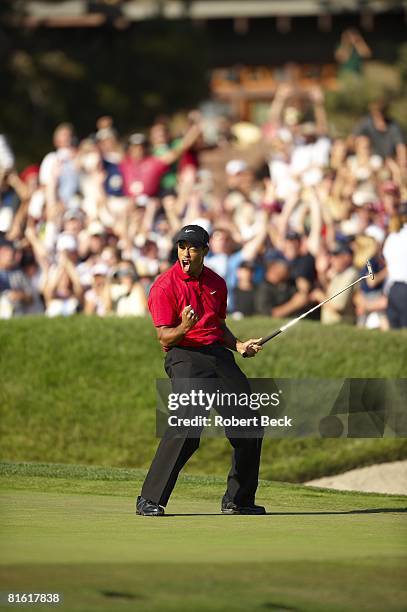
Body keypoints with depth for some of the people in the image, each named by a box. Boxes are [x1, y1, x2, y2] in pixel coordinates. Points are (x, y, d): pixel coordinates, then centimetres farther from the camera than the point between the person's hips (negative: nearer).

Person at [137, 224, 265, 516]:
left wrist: (238, 345, 10)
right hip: (185, 357, -7)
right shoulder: (165, 286, -5)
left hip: (220, 354, 7)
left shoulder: (217, 283, 14)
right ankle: (150, 500, -22)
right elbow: (165, 339, -8)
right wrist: (183, 328, -28)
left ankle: (238, 499, 25)